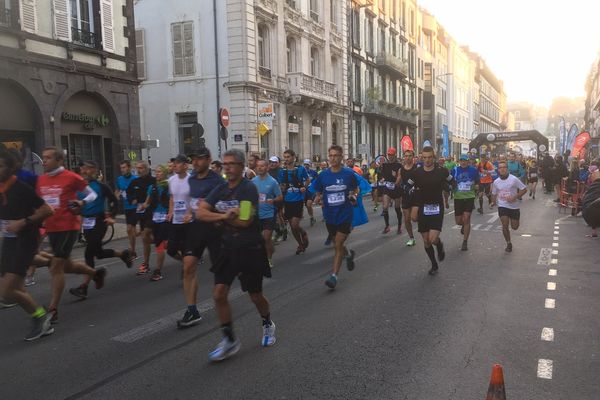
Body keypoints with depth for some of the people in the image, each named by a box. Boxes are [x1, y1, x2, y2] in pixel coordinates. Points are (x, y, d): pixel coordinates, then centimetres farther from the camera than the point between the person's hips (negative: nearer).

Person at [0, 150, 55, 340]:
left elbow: (47, 211, -15)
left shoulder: (22, 188, -14)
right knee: (17, 290, 10)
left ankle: (40, 315, 7)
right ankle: (43, 324, 23)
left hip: (24, 243, -8)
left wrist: (23, 222, -22)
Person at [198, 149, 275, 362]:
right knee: (219, 294, -2)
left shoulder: (249, 188, -14)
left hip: (250, 249, -5)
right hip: (228, 248, 6)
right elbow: (200, 212, -4)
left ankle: (268, 325, 40)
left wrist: (218, 218, -9)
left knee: (255, 295, 9)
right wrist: (223, 216, -21)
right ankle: (229, 340, 13)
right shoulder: (220, 189, 5)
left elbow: (244, 221, -24)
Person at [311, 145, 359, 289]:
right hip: (330, 215, 3)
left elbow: (355, 190, 7)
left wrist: (354, 196, -12)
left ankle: (334, 275, 0)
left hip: (345, 214, -3)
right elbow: (318, 193, 10)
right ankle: (349, 254, 50)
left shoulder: (349, 174, -7)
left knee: (338, 245, -7)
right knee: (338, 243, 18)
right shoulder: (323, 175, -2)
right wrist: (318, 199, -10)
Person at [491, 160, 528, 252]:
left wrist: (515, 197, -19)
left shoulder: (514, 179, -10)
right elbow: (494, 194, 15)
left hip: (514, 206, -1)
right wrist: (494, 201, -2)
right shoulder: (496, 182, 0)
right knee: (505, 225, -10)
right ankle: (508, 243, 9)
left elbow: (524, 189, -8)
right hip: (502, 206, 1)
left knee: (515, 227, 6)